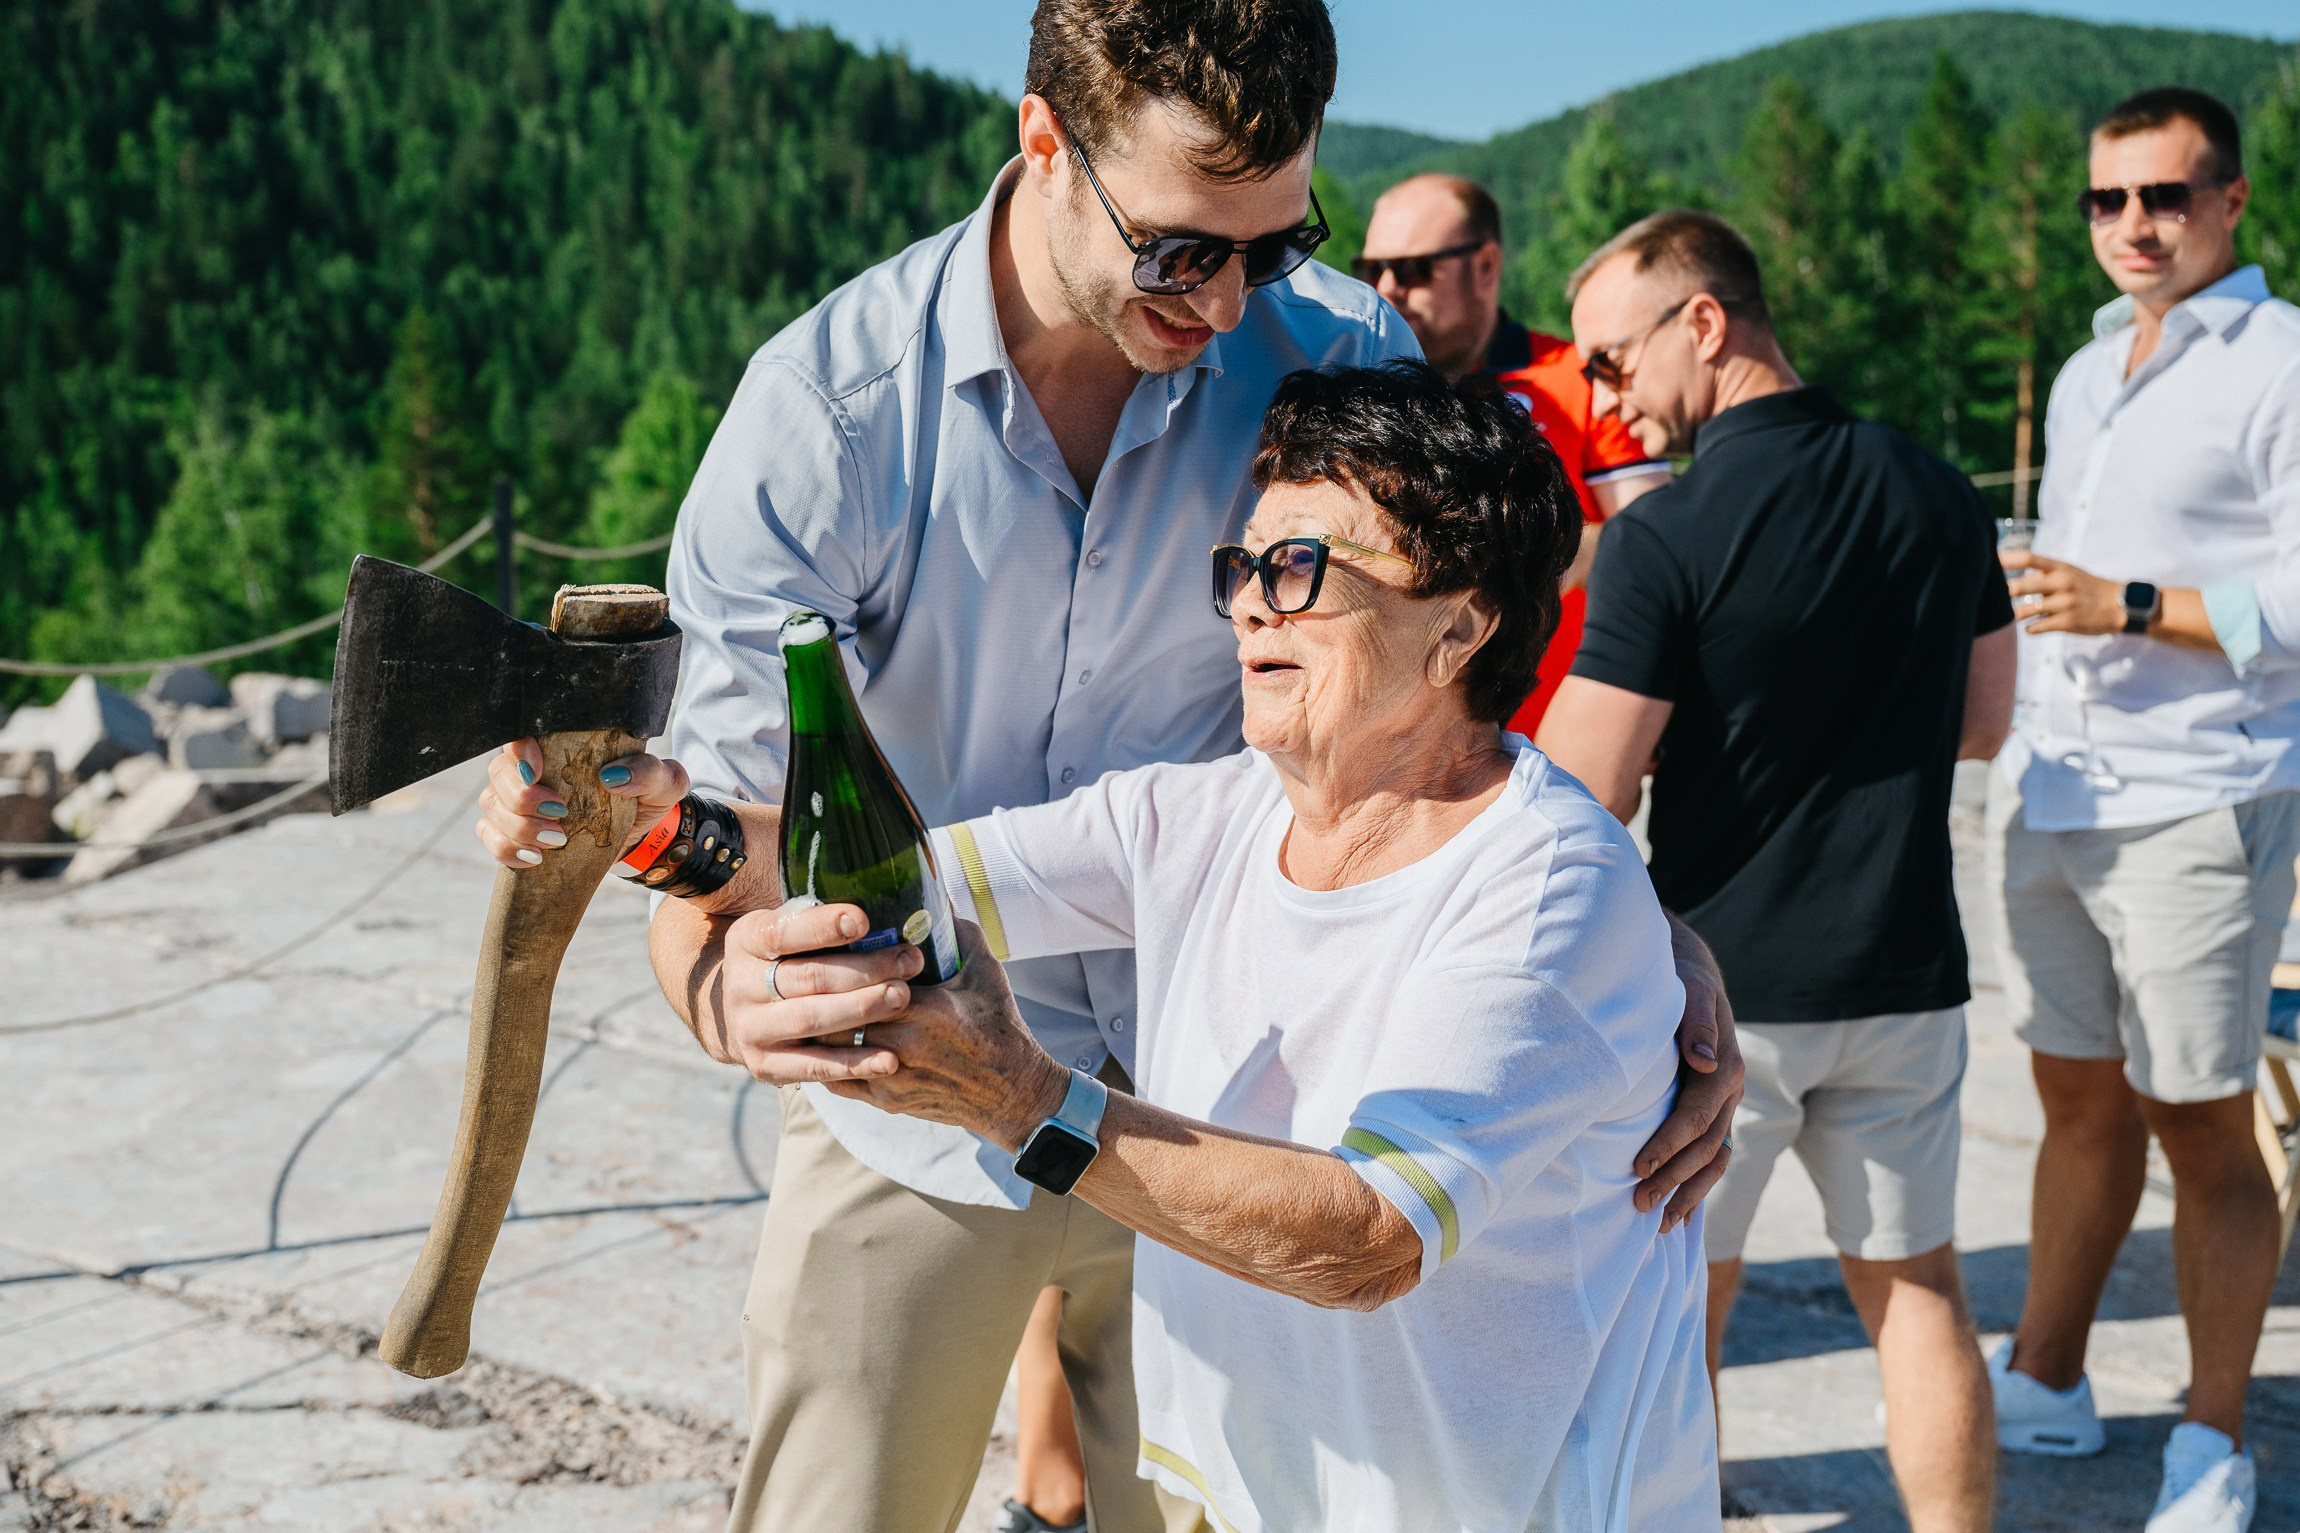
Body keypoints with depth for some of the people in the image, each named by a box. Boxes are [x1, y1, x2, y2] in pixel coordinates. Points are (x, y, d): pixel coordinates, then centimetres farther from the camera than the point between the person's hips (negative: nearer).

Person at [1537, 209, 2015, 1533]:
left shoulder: (1669, 535, -17)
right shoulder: (1942, 496, 1)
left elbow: (1580, 804, -17)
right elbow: (1984, 722, 14)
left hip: (1719, 987, -5)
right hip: (1905, 974, 5)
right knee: (1917, 1291, 17)